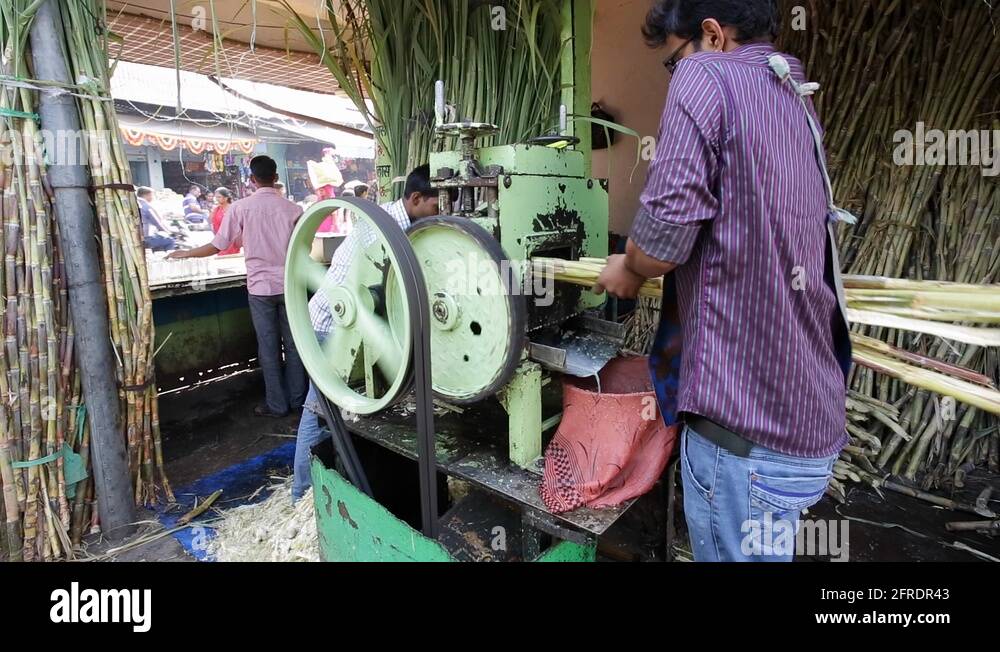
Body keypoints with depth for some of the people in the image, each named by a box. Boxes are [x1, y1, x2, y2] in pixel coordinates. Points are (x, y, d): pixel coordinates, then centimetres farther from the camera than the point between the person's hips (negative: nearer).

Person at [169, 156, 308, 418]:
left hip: (261, 286, -2)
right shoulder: (292, 208, -2)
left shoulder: (240, 207, -6)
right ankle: (298, 399, 19)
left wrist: (186, 254, 14)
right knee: (293, 344, 10)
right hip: (289, 285, 2)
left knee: (269, 347, 6)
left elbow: (218, 246, -3)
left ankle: (277, 405, 13)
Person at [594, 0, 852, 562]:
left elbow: (664, 237, -19)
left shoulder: (705, 76, -8)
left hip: (747, 425, -9)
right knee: (766, 547, 24)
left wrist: (628, 270, 3)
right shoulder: (797, 98, 17)